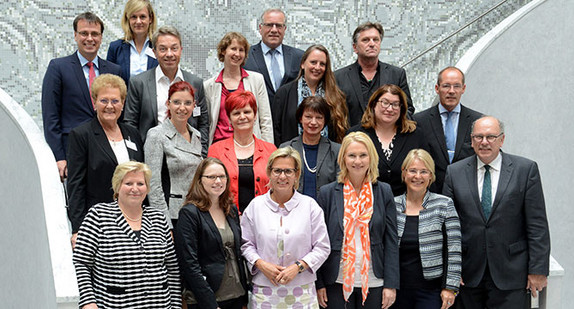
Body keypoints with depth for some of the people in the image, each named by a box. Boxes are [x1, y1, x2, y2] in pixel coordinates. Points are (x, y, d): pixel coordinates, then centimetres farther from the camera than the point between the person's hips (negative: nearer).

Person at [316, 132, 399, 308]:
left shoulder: (384, 192, 3)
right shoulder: (327, 193, 1)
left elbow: (391, 241, 3)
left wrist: (391, 284, -2)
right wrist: (319, 284, -2)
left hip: (373, 282, 1)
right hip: (337, 282, -1)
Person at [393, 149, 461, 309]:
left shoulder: (444, 205, -2)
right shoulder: (392, 206, 3)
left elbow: (454, 251, -4)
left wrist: (450, 288, -8)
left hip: (431, 291, -2)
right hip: (398, 290, 3)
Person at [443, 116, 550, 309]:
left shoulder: (526, 169, 0)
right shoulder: (454, 172, 4)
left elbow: (537, 225, -1)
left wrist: (538, 270, -5)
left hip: (511, 274, -1)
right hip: (468, 274, 2)